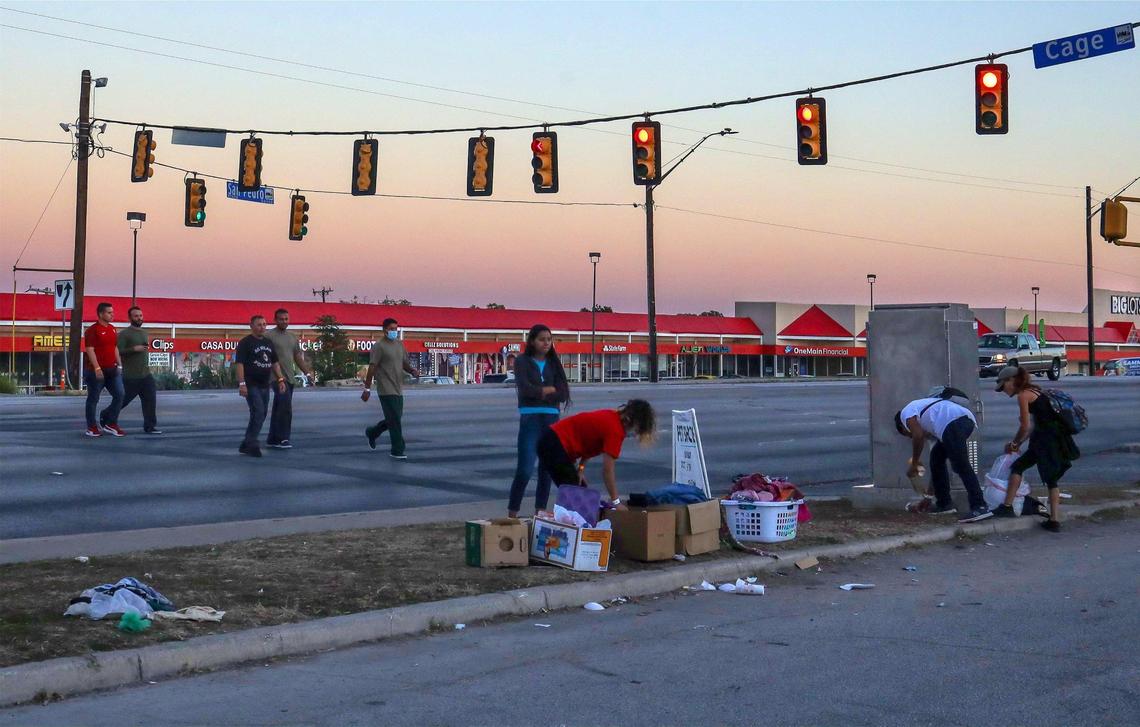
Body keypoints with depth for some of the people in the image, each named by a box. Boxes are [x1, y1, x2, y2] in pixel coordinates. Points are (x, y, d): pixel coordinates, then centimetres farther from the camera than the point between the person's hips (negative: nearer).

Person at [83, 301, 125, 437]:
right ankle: (91, 427, 11)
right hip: (96, 371, -7)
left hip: (112, 370, 7)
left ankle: (110, 424, 10)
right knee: (93, 399, 3)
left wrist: (119, 365, 16)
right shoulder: (92, 330, -10)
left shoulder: (112, 329, 14)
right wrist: (97, 368, -23)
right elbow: (90, 350, -16)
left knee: (119, 395, 0)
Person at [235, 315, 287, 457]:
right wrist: (242, 383, -21)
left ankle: (246, 445, 18)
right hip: (251, 385, -8)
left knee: (261, 415, 9)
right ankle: (252, 445, -11)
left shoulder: (268, 342, 15)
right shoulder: (245, 343, -6)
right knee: (258, 412, -16)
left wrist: (280, 379, 10)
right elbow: (239, 363, -13)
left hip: (265, 385, 8)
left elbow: (274, 362, 20)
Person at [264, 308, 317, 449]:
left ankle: (272, 439, 17)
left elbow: (298, 358, 22)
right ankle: (282, 439, -11)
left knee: (278, 408, 11)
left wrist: (308, 373, 15)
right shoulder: (269, 335, -5)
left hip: (290, 378, 7)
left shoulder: (292, 337, 18)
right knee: (285, 408, -15)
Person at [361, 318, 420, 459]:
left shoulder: (399, 345, 13)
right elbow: (372, 367, -11)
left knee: (395, 418, 16)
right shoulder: (379, 346, -9)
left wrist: (412, 371, -3)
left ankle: (372, 432, 37)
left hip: (398, 389, 8)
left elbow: (404, 363, 20)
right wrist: (367, 389, -13)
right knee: (395, 420, -8)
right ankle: (397, 451, -1)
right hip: (386, 389, -8)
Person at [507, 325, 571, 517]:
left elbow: (563, 394, 2)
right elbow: (525, 388, -12)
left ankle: (540, 510, 15)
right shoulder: (522, 361, 2)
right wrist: (550, 389, -2)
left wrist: (540, 392, -8)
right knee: (525, 469, -11)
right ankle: (512, 513, -3)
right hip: (530, 418, -4)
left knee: (547, 468, 6)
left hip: (552, 418, 4)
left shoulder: (554, 364, 12)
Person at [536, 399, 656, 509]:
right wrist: (616, 502, -15)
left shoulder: (613, 417, 7)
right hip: (554, 445, -10)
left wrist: (580, 468, 5)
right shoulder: (615, 430, -21)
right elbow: (608, 469, -21)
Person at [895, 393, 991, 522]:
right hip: (966, 420, 9)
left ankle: (980, 508, -25)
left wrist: (914, 465, 9)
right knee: (937, 456, 23)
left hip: (953, 423, -9)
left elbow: (918, 436, -2)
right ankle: (944, 503, 25)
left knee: (961, 465, -15)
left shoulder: (906, 413, 19)